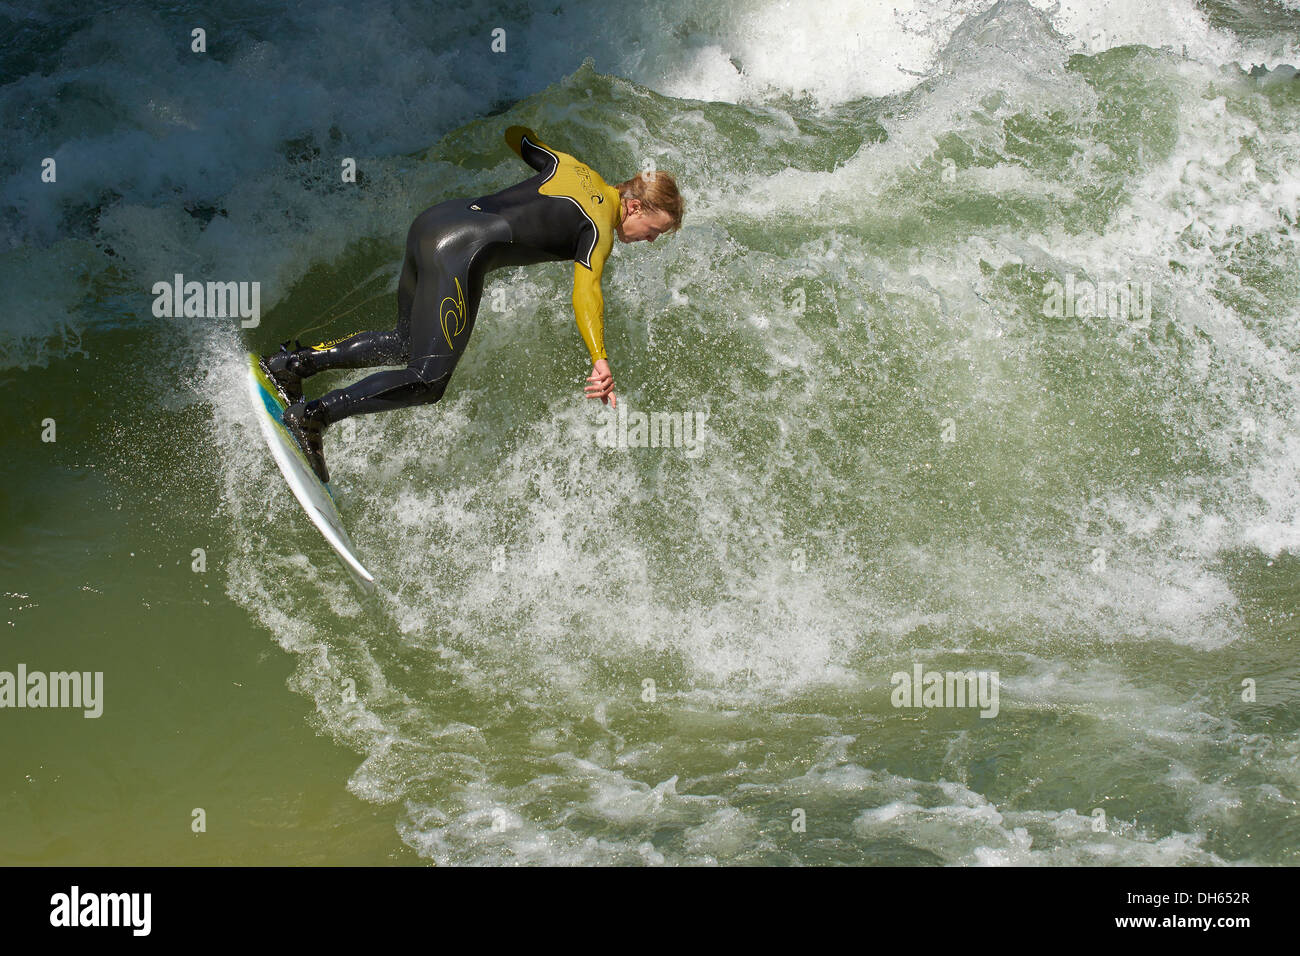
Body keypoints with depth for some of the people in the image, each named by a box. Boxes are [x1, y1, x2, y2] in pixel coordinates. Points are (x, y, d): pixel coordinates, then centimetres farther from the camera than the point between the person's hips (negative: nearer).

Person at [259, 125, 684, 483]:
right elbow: (586, 292, -20)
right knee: (428, 380, -8)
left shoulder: (569, 164, 18)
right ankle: (313, 415, -14)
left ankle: (294, 362, 16)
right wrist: (599, 360, -30)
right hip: (461, 252, -9)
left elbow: (514, 134, 29)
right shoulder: (600, 230, -3)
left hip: (431, 220, 9)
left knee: (406, 343, 23)